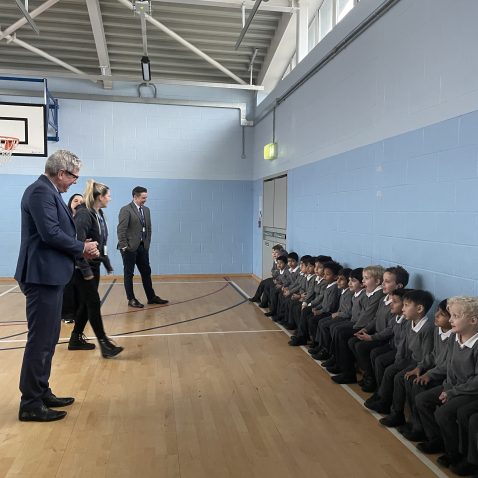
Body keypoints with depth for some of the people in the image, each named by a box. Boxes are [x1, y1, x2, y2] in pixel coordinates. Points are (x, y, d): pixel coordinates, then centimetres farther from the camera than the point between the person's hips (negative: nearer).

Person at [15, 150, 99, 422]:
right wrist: (82, 248, -10)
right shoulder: (41, 191, -15)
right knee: (40, 340, -2)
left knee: (48, 339, 17)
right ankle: (31, 405, 9)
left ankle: (41, 393, 30)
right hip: (43, 276, -11)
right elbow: (50, 233, -24)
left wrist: (80, 248, 3)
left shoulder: (48, 191, 16)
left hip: (50, 276, 11)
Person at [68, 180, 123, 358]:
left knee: (86, 303, 14)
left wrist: (106, 262, 14)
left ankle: (76, 339, 26)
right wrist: (85, 271, -23)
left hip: (94, 265, 9)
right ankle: (104, 344, 0)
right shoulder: (84, 214, -17)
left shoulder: (99, 214, 11)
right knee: (94, 303, -6)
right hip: (84, 268, -9)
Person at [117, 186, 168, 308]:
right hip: (130, 248, -7)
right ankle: (131, 299, 14)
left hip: (143, 247, 7)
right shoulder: (126, 210, -11)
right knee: (129, 274, 5)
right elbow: (121, 229, -15)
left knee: (146, 272, 12)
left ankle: (151, 297, 21)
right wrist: (124, 246, -16)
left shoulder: (146, 210, 12)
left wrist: (147, 243, 10)